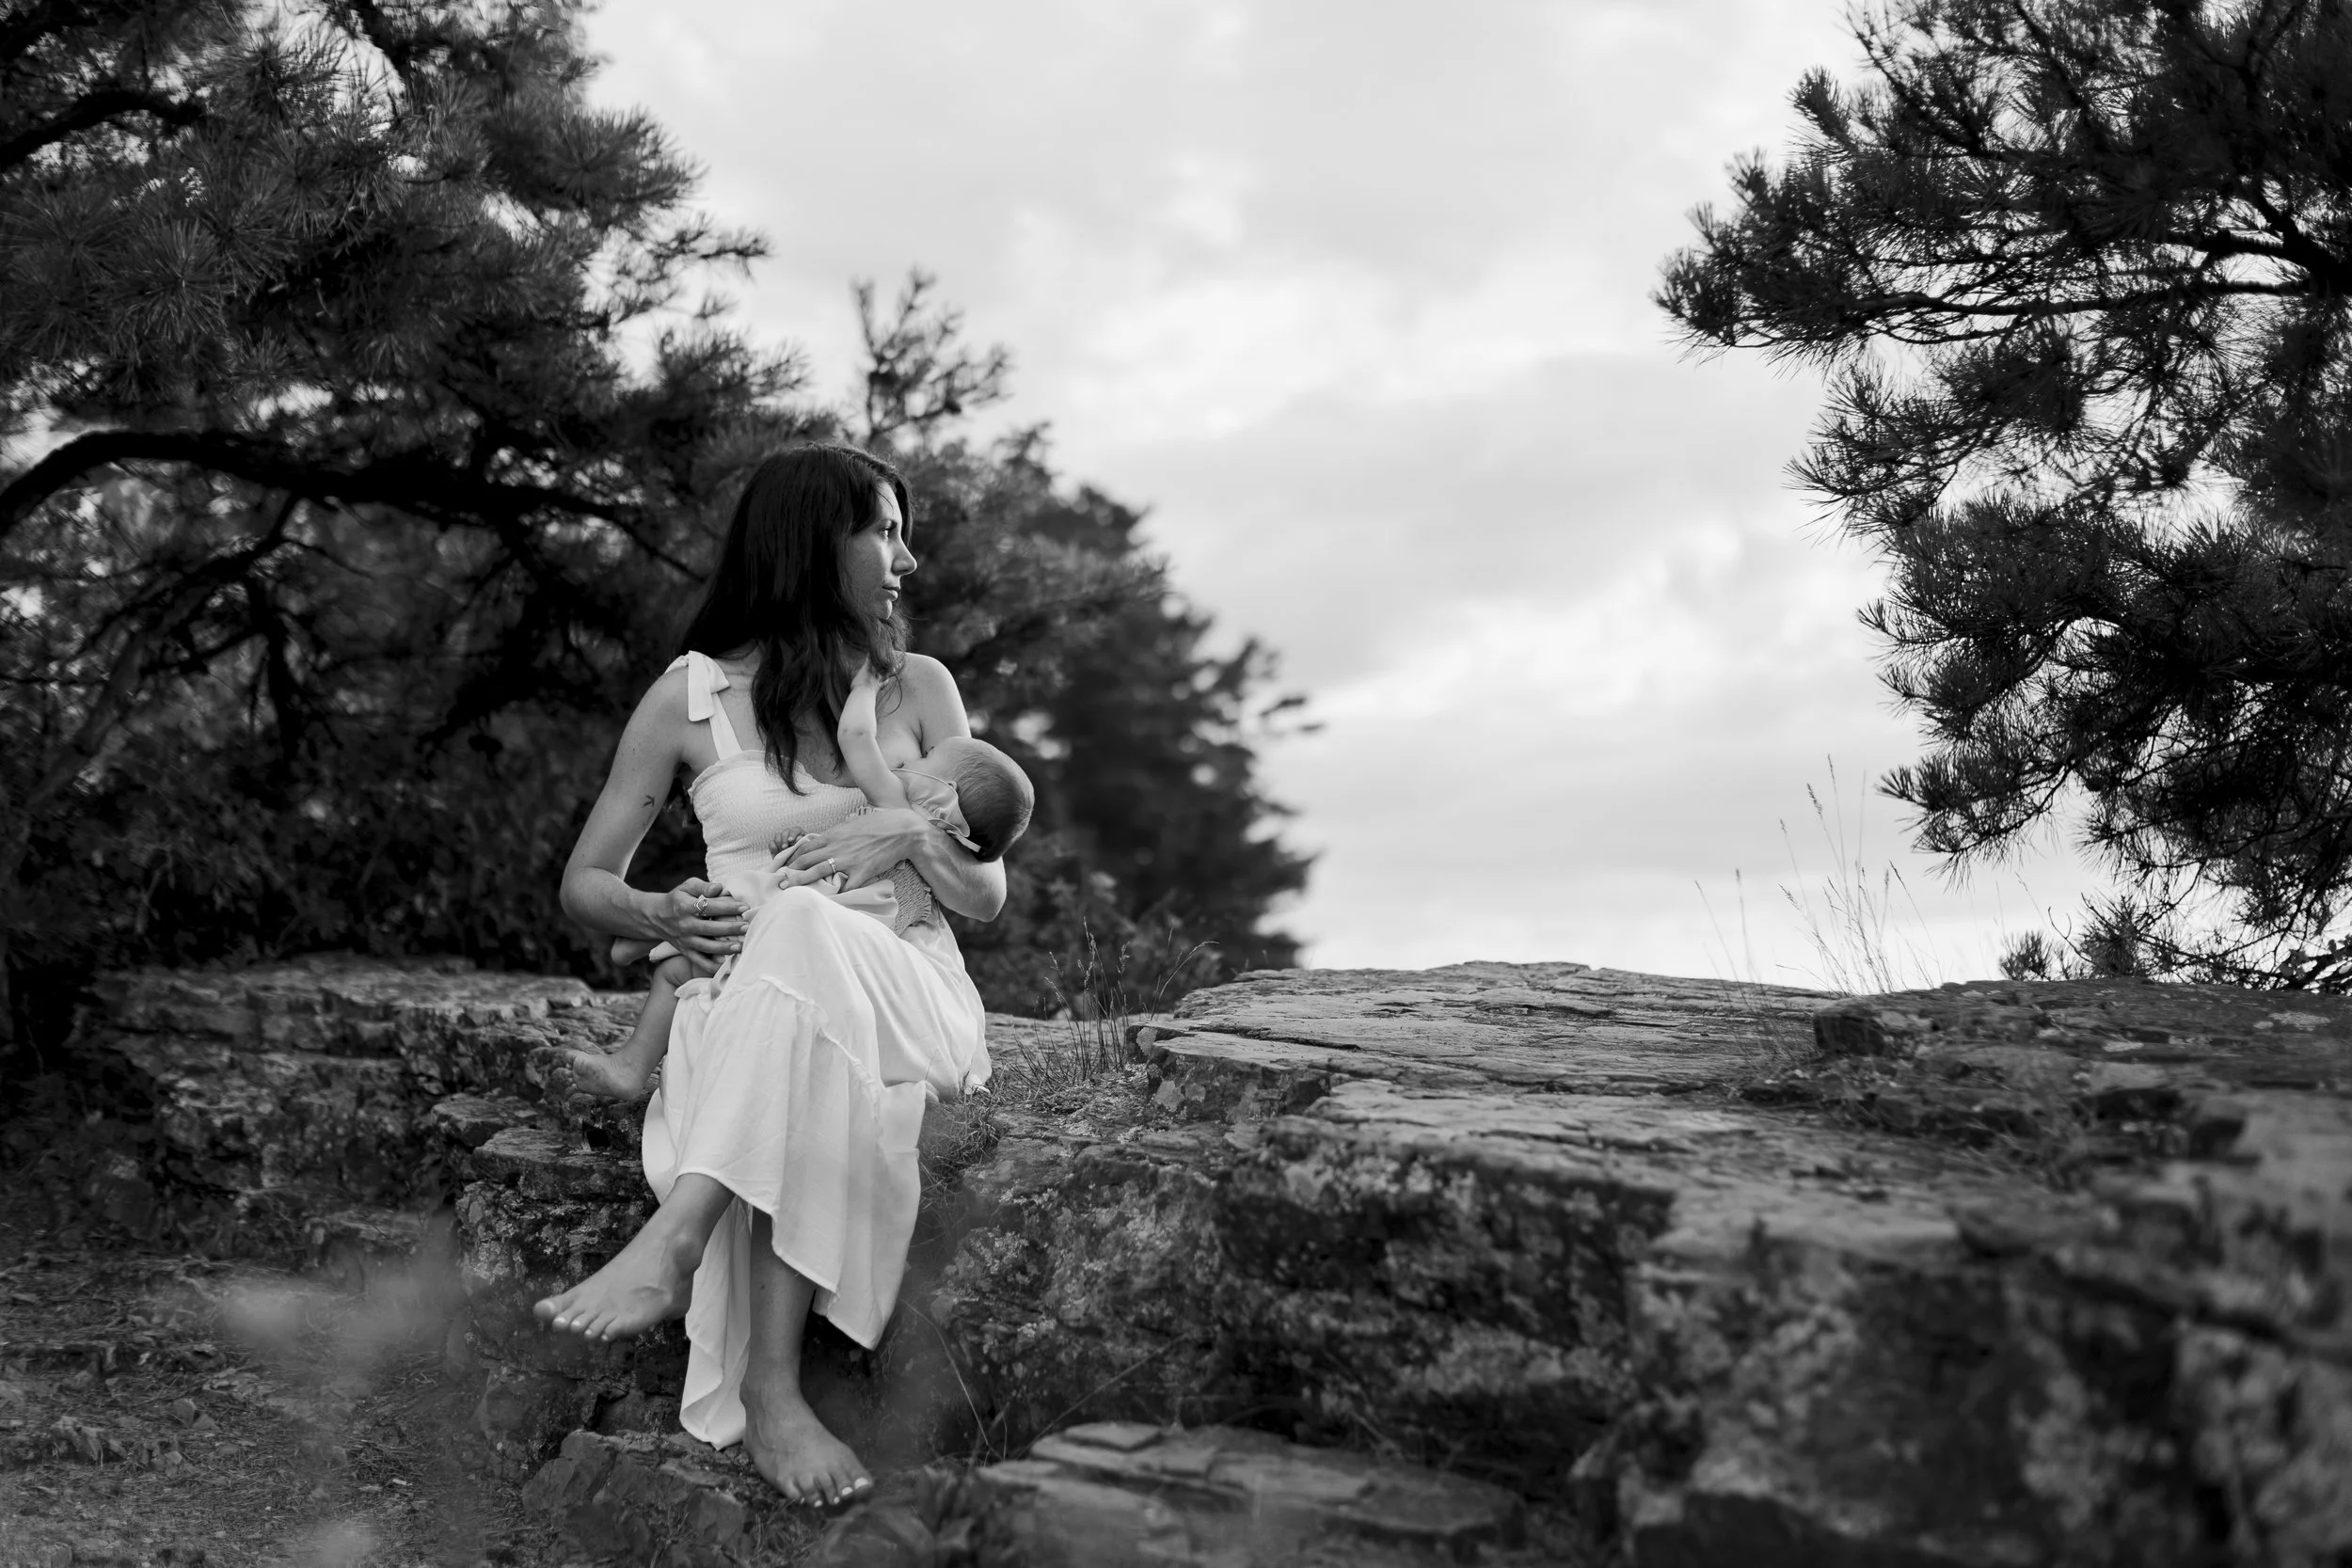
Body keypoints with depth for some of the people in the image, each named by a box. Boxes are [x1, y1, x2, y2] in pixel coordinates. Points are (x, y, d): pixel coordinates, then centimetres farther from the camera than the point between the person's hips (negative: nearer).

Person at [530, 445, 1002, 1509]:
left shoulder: (919, 688, 12)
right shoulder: (690, 695, 8)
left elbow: (987, 894, 11)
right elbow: (584, 882, 12)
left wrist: (909, 833, -11)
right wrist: (665, 918, -11)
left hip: (909, 1003, 0)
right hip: (738, 1002, 0)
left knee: (801, 935, -37)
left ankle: (673, 1244, -46)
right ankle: (771, 1393, -44)